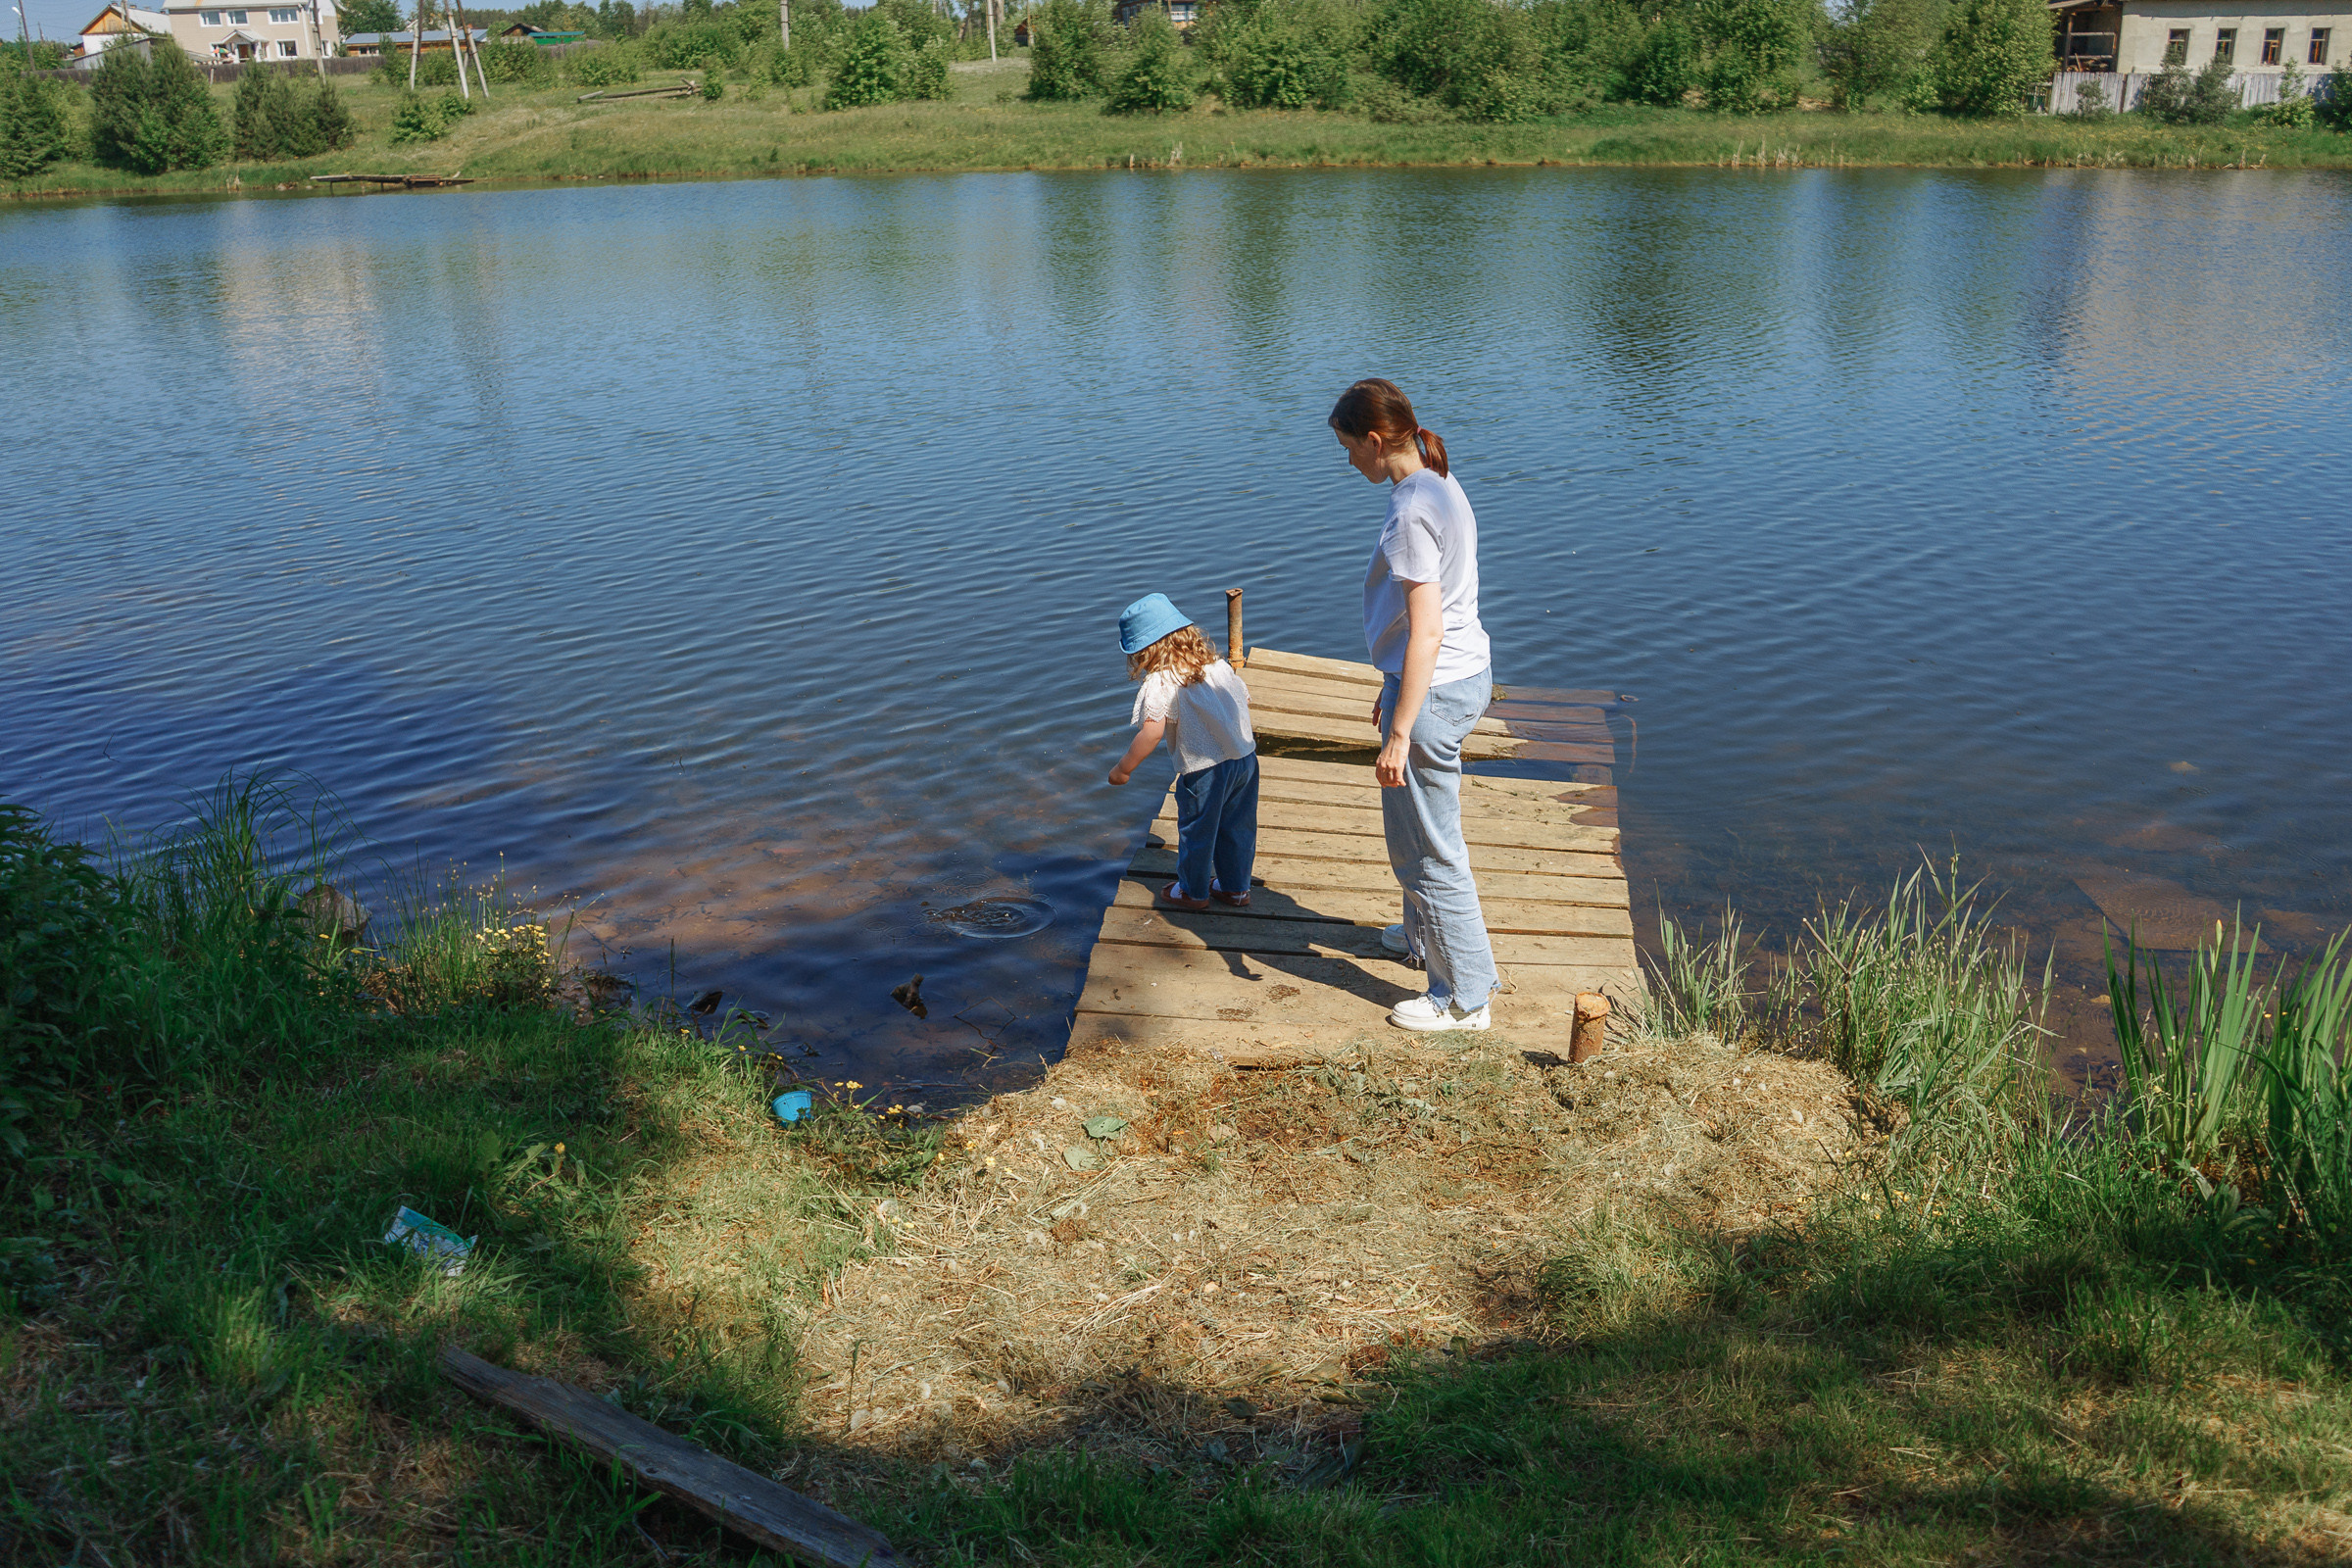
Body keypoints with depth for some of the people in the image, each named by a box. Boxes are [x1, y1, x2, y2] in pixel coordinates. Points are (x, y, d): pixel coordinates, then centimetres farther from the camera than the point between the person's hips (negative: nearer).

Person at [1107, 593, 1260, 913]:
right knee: (1237, 827, 21)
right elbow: (1244, 696, 15)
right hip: (1245, 757, 7)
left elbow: (1152, 731, -26)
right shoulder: (1217, 663, 4)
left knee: (1196, 831, 14)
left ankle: (1193, 892, 32)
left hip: (1206, 769, -7)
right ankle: (1235, 887, 36)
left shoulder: (1161, 682, -17)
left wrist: (1123, 769, -18)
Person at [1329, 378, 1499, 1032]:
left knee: (1427, 846, 3)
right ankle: (1423, 936, 48)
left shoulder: (1412, 513, -24)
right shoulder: (1440, 487, 7)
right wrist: (1394, 689, 25)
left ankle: (1464, 997, 15)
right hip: (1464, 674, 10)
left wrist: (1399, 732, -22)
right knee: (1421, 826, 28)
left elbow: (1425, 633, -26)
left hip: (1434, 689, -10)